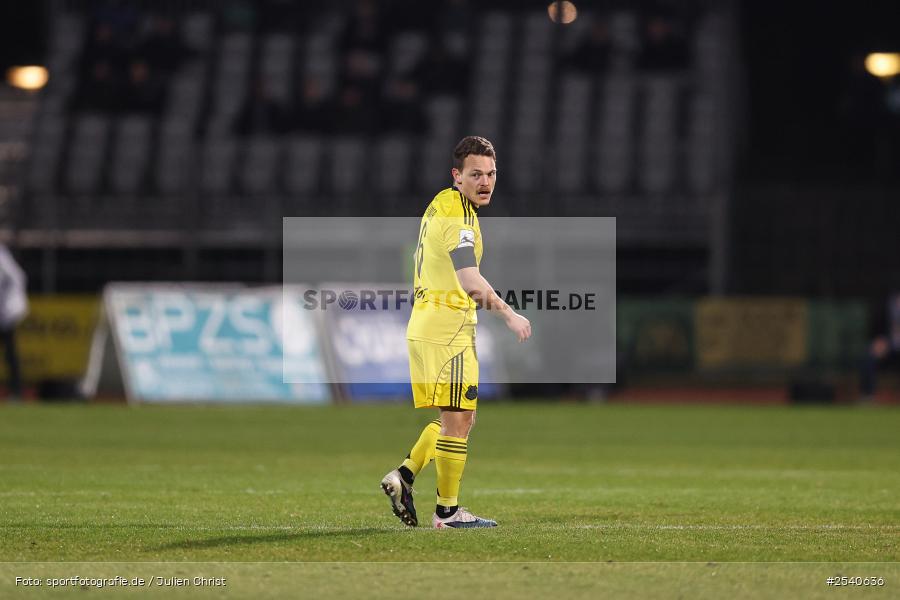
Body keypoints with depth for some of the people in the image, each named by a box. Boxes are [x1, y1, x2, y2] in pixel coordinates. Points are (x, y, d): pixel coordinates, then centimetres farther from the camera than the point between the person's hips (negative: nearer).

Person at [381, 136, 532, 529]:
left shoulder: (443, 204, 13)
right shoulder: (456, 216, -18)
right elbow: (471, 282, -30)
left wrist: (479, 297, 26)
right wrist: (507, 314, -29)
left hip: (424, 325, 10)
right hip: (447, 329, -10)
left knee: (461, 418, 16)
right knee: (457, 421, -3)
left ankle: (404, 475, 9)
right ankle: (447, 512, 2)